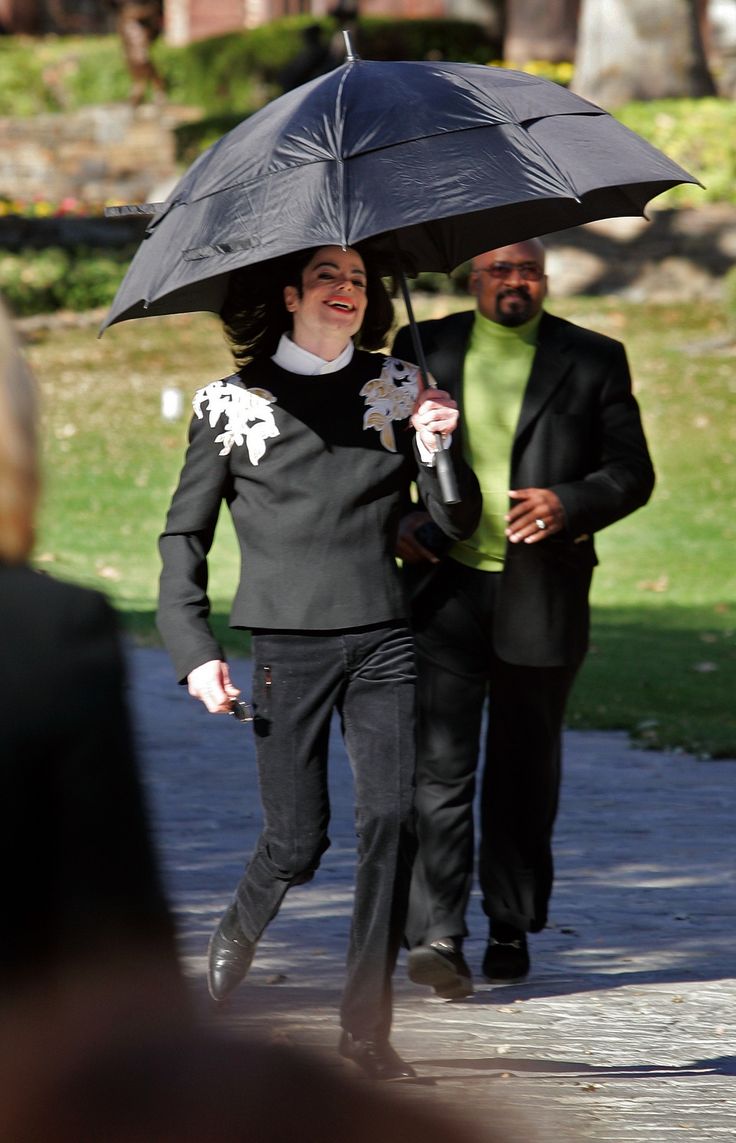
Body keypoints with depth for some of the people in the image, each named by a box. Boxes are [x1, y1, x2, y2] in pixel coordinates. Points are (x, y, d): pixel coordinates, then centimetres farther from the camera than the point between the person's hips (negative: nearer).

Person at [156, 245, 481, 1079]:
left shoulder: (398, 389, 9)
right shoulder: (231, 405, 5)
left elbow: (456, 524, 8)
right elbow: (184, 533, 9)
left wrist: (439, 447, -11)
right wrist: (193, 650, 0)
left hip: (382, 641, 2)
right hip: (287, 642, -1)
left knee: (390, 819, -12)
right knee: (297, 839, -2)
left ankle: (366, 1025, -5)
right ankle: (241, 926, 32)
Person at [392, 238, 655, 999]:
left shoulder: (593, 360, 6)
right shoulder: (423, 350, 9)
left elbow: (633, 471, 3)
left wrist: (570, 503, -17)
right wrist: (393, 519, -4)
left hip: (541, 598, 0)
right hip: (446, 592, 0)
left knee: (523, 769, 10)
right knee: (437, 763, -11)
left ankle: (511, 929, 22)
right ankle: (435, 936, -16)